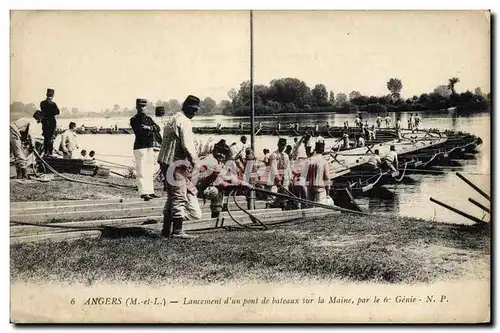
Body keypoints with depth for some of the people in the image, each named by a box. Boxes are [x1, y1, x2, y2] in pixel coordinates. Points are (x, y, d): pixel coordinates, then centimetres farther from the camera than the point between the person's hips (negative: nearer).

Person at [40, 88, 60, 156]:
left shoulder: (42, 103, 0)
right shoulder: (53, 104, -14)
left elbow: (43, 111, 8)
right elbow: (57, 112, -10)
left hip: (44, 122, 4)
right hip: (52, 122, -4)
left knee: (45, 137, 13)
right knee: (51, 138, 2)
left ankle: (45, 152, 15)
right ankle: (50, 152, 0)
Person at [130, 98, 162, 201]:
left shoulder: (148, 118, 15)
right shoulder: (134, 120, -1)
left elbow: (158, 128, 2)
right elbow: (139, 131, -15)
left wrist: (149, 128, -16)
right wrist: (151, 130, -11)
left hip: (150, 147, 7)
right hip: (140, 147, -7)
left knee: (150, 171, 9)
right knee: (141, 172, -10)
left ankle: (150, 192, 15)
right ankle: (143, 193, -13)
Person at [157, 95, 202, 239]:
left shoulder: (172, 119, 20)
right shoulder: (184, 121, -12)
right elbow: (187, 145, -20)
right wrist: (195, 161, -10)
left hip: (166, 162, 10)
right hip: (176, 164, -10)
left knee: (172, 196, 16)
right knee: (180, 196, -5)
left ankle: (167, 229, 19)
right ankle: (177, 231, -2)